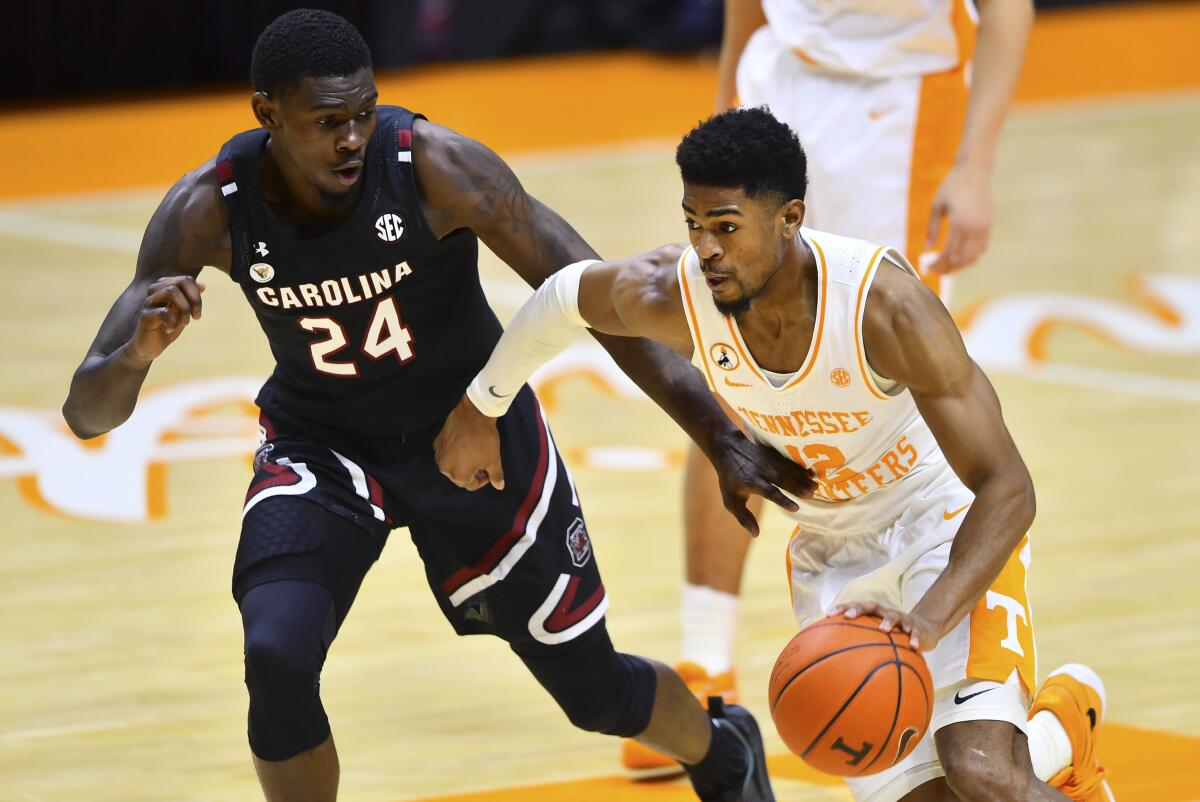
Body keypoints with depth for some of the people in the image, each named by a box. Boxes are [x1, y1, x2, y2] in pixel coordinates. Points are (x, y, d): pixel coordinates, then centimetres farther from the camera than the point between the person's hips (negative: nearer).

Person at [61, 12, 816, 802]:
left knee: (595, 691, 11)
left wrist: (722, 439, -31)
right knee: (276, 661, -27)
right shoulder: (208, 211, -24)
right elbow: (87, 413, -23)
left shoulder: (436, 166, -29)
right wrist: (138, 352, -47)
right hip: (320, 444, 1)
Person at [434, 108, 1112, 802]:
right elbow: (566, 294, 4)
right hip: (830, 554, 5)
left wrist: (931, 618, -45)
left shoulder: (885, 304, -32)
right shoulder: (671, 296, -21)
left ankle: (1065, 729, 10)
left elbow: (1008, 489, -30)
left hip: (946, 520, -5)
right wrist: (482, 406, 17)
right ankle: (1055, 735, 26)